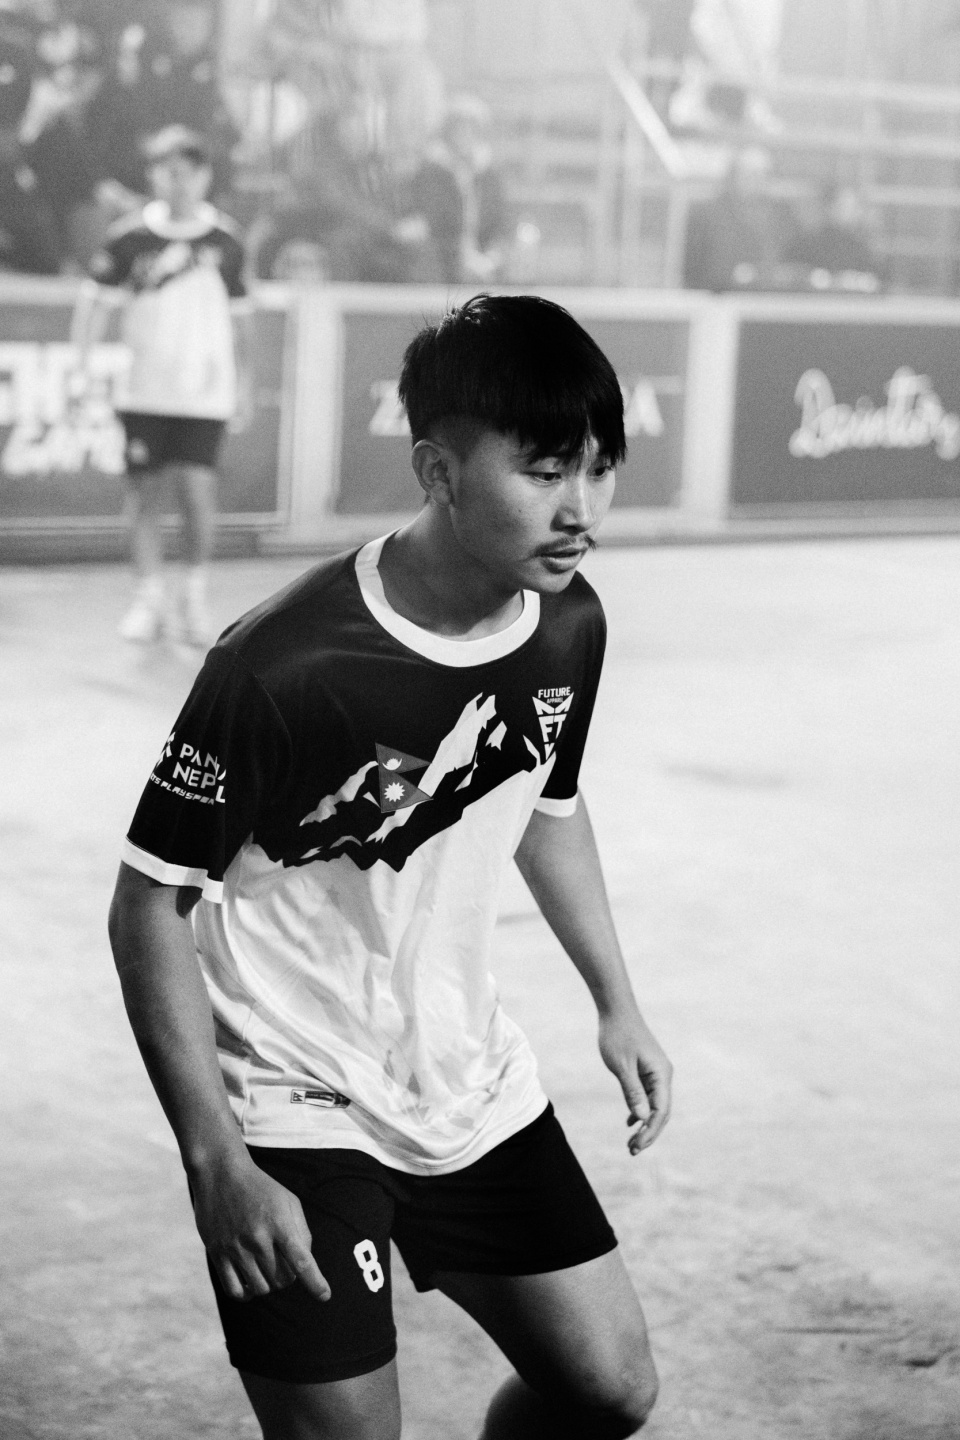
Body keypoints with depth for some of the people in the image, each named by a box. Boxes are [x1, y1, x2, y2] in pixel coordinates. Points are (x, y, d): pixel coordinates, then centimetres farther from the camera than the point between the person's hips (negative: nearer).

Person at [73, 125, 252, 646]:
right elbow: (96, 302, 4)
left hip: (205, 392, 0)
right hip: (144, 390, 0)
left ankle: (195, 597, 7)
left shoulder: (224, 241, 3)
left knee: (197, 490, -9)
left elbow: (237, 315, 13)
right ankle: (149, 599, 14)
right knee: (146, 491, 2)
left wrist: (242, 383, 15)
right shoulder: (130, 237, -1)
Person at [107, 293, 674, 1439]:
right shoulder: (281, 666, -26)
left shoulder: (568, 629, -5)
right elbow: (150, 904, -19)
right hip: (295, 1116, -6)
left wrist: (615, 1003, 11)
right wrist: (217, 1164, -22)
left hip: (473, 1087, 7)